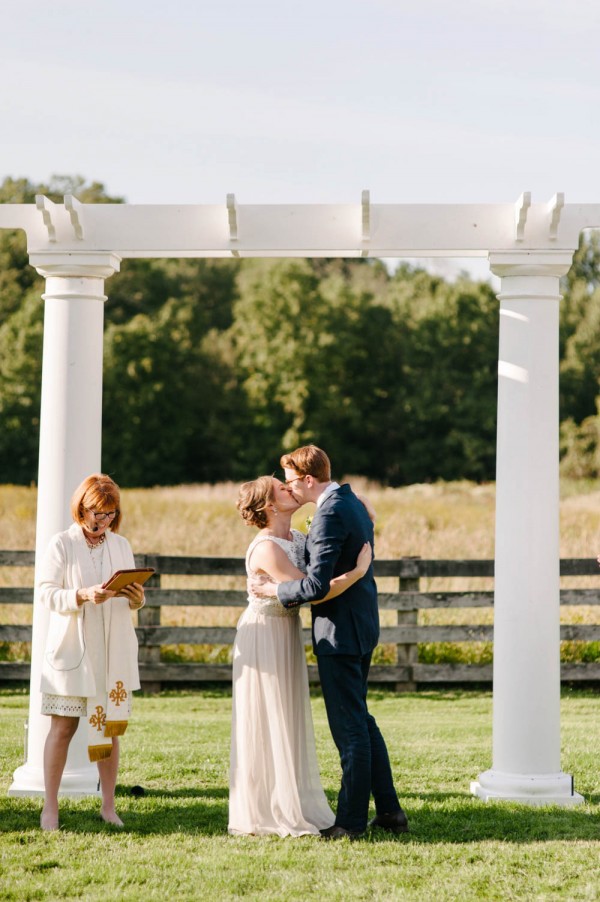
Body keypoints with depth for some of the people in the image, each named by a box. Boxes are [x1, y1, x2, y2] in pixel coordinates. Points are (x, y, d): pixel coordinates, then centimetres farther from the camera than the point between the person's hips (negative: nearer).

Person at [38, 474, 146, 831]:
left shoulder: (121, 545, 10)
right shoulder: (62, 544, -3)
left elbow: (133, 602, 11)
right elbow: (47, 593, -11)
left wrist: (137, 599, -13)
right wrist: (83, 596, -26)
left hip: (113, 650, 4)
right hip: (72, 647, -4)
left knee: (110, 726, 5)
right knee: (63, 726, -4)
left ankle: (109, 805, 13)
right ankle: (50, 807, 2)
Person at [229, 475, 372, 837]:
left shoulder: (297, 538, 5)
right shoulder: (266, 549, -22)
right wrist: (359, 571, -27)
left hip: (287, 634, 9)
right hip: (265, 638, -9)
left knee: (289, 723, 14)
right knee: (268, 725, -1)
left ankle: (290, 808, 23)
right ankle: (265, 815, 7)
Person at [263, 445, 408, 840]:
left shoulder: (330, 514, -20)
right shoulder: (352, 503, 12)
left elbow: (317, 585, -25)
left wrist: (276, 590, -10)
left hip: (340, 631, -10)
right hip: (362, 626, 10)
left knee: (350, 726, -3)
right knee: (360, 720, 17)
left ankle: (352, 820, 4)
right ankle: (389, 810, 19)